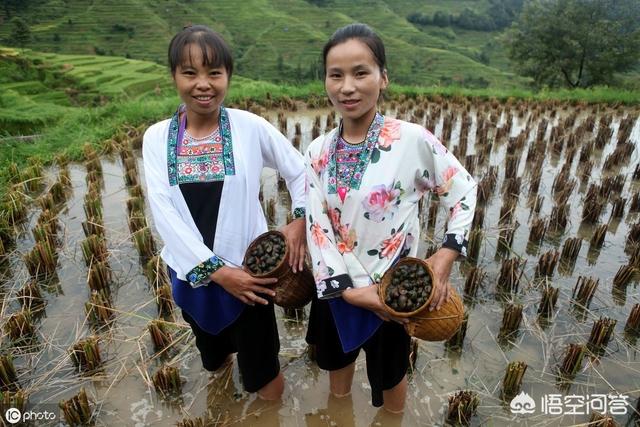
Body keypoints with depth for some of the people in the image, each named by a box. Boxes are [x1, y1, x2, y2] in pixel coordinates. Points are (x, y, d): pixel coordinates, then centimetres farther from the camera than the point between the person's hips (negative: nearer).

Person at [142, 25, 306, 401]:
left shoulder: (250, 126, -10)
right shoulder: (157, 137, -4)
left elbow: (300, 170, 2)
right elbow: (163, 210, -11)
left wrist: (301, 220, -14)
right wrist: (214, 269, -18)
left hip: (247, 267, -2)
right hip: (192, 270, 3)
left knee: (267, 388, 12)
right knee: (213, 355, 28)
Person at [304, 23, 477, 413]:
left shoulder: (412, 139, -18)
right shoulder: (319, 151, -6)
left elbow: (464, 190, -6)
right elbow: (317, 225, -10)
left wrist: (447, 256, -16)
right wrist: (350, 288, -18)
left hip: (392, 290, -3)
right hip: (336, 287, 4)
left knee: (389, 374, 22)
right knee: (337, 362, 28)